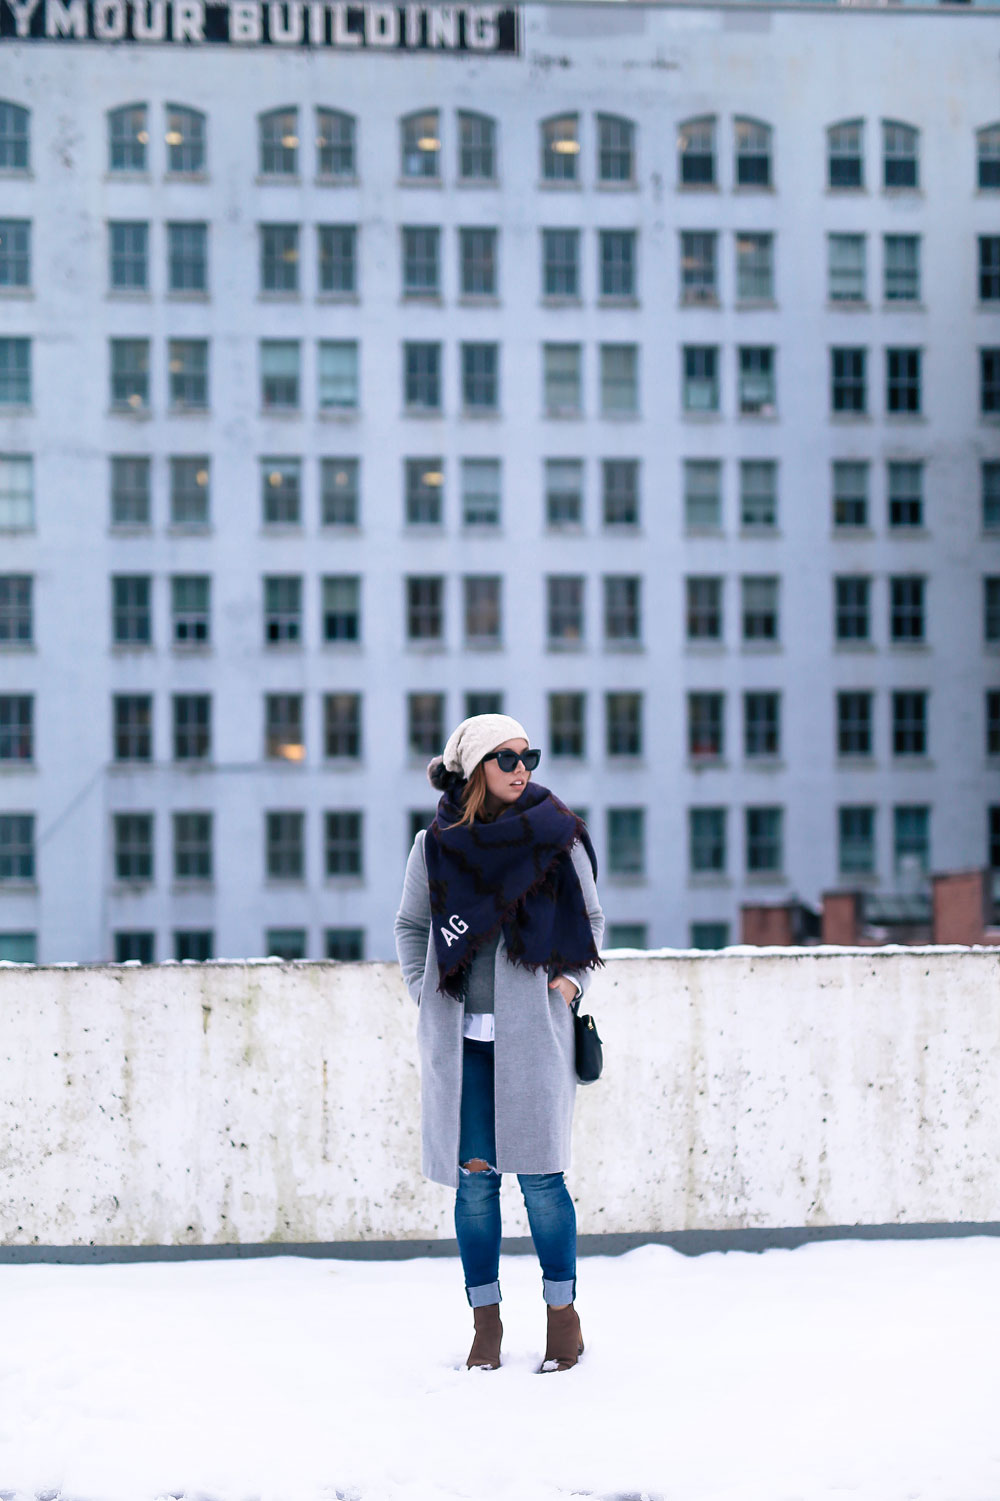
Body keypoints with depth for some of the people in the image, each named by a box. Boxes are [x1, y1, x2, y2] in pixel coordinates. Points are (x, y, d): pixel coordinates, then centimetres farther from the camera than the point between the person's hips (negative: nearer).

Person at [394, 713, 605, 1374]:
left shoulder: (557, 836, 1)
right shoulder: (436, 845, 4)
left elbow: (591, 918, 12)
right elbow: (412, 925, 17)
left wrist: (571, 978, -1)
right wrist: (425, 991, 6)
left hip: (533, 1030, -1)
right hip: (459, 1036, 1)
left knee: (539, 1173, -3)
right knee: (473, 1176, 3)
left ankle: (563, 1309, 11)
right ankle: (486, 1319, 12)